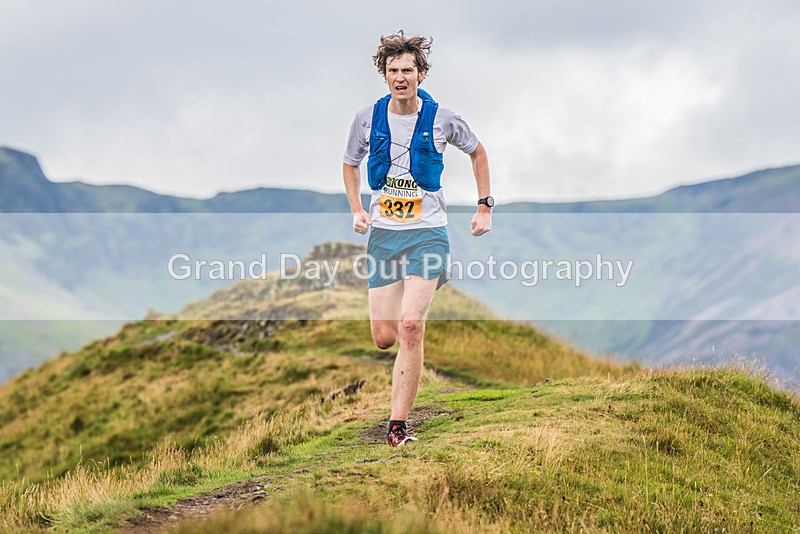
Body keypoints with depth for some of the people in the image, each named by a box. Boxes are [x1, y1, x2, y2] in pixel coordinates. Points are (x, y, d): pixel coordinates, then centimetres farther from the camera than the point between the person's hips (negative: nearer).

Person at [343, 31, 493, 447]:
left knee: (410, 326, -21)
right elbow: (350, 164, 19)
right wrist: (356, 210, 5)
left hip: (427, 233, -3)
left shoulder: (442, 119, -4)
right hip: (382, 234, 3)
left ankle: (398, 425, -16)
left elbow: (477, 152, 15)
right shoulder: (368, 118, 1)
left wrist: (485, 206, 11)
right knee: (383, 338, 0)